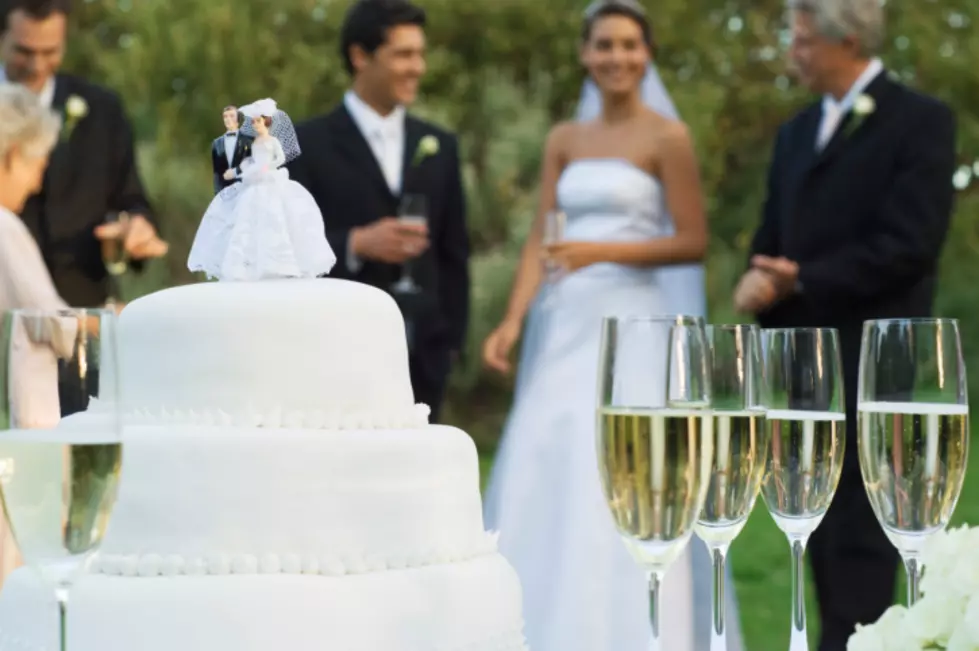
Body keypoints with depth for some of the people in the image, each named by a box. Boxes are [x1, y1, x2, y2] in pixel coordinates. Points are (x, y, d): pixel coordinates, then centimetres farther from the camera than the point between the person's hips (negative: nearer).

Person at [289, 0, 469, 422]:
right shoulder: (309, 145, 0)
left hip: (422, 355, 4)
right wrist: (355, 244, -20)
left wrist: (452, 340, 9)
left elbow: (452, 254, 16)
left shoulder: (439, 147, 14)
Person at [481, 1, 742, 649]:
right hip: (565, 327, 5)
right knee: (541, 487, 2)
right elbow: (540, 241, 8)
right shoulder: (564, 140, 13)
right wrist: (512, 321, -6)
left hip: (633, 326, -5)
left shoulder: (668, 137, -1)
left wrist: (607, 252, -16)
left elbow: (694, 242, -4)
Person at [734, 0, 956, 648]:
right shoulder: (796, 132, 18)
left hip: (873, 364, -7)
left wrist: (803, 279, -12)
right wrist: (760, 280, -6)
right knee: (824, 530, 8)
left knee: (859, 532, -8)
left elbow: (908, 245, -14)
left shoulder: (921, 121, -4)